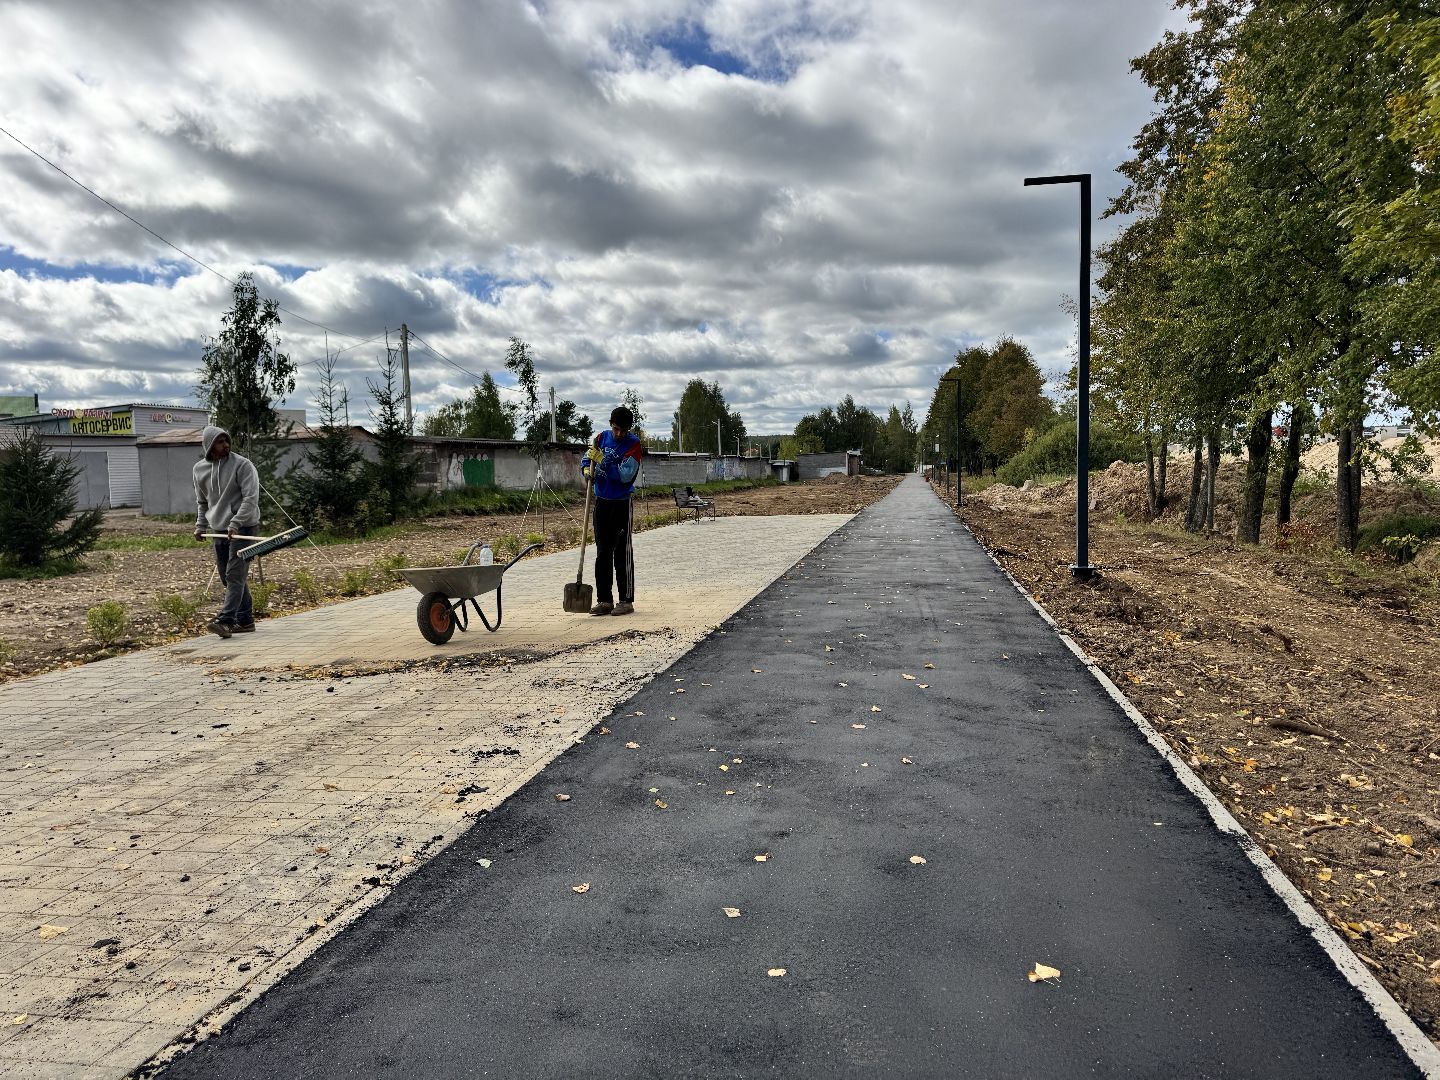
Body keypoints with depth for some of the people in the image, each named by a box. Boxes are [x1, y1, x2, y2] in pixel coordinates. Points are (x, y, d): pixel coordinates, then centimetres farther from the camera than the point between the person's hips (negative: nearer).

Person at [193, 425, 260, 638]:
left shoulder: (242, 464, -8)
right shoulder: (200, 469, 10)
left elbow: (251, 498, -15)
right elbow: (202, 501, 22)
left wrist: (235, 523, -23)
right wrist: (201, 525, 12)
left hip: (243, 528, -7)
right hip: (220, 530, 7)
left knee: (235, 576, -12)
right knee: (228, 579, 9)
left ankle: (226, 621, -17)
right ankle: (245, 620, 17)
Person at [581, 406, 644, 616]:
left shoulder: (634, 445, -11)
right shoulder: (602, 438, 5)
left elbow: (625, 475, -20)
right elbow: (586, 458, 15)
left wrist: (601, 459, -21)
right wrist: (587, 469, -8)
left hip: (622, 503, -5)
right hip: (602, 502, 5)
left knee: (622, 553, -3)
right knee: (602, 553, 8)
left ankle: (626, 600, 3)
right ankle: (604, 600, 14)